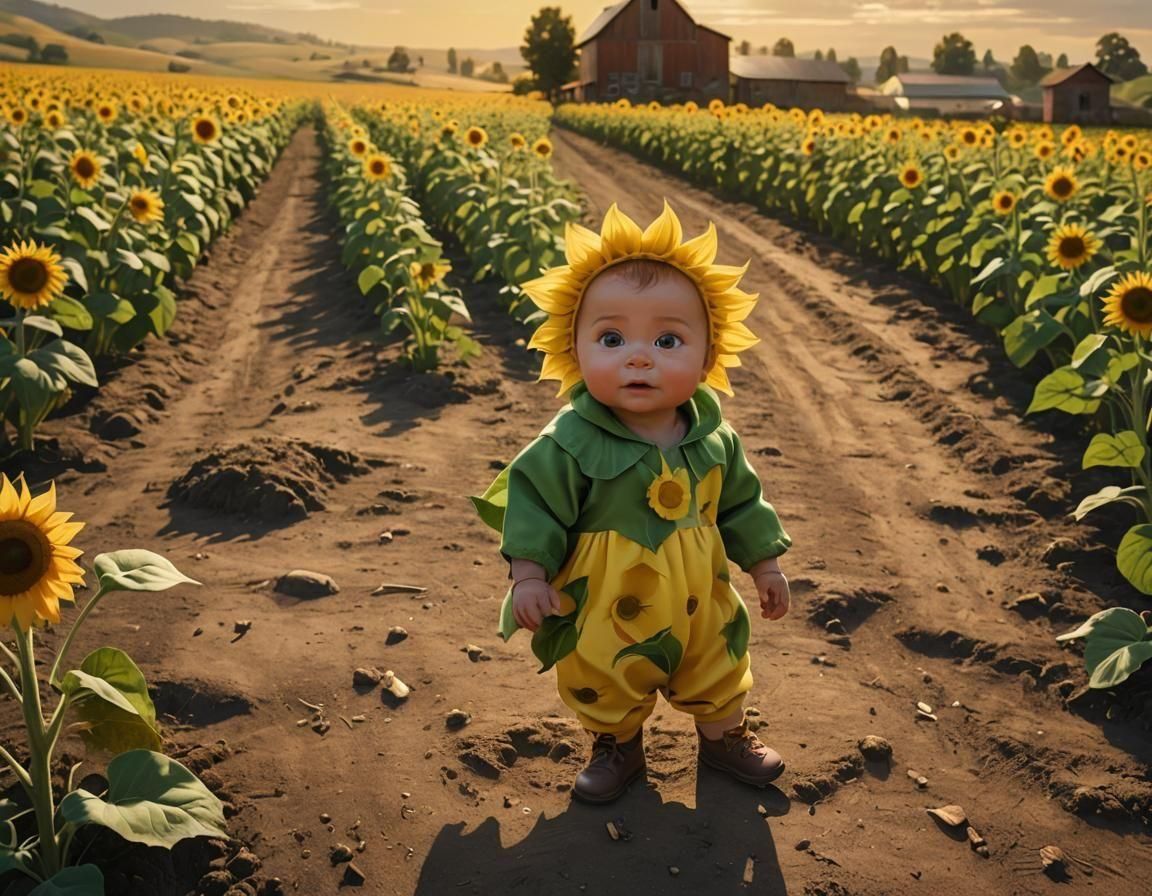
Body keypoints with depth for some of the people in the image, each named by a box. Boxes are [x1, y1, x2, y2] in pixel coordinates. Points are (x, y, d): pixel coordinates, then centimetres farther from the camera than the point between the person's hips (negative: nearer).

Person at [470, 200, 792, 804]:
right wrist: (528, 575, -20)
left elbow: (741, 503, 3)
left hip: (699, 602, 4)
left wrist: (764, 565, 10)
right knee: (605, 687, 20)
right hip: (605, 612, -3)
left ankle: (723, 736, 55)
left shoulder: (713, 438, -11)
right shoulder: (571, 443, -24)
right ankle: (616, 746, 49)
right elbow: (532, 501, -16)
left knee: (717, 670, 26)